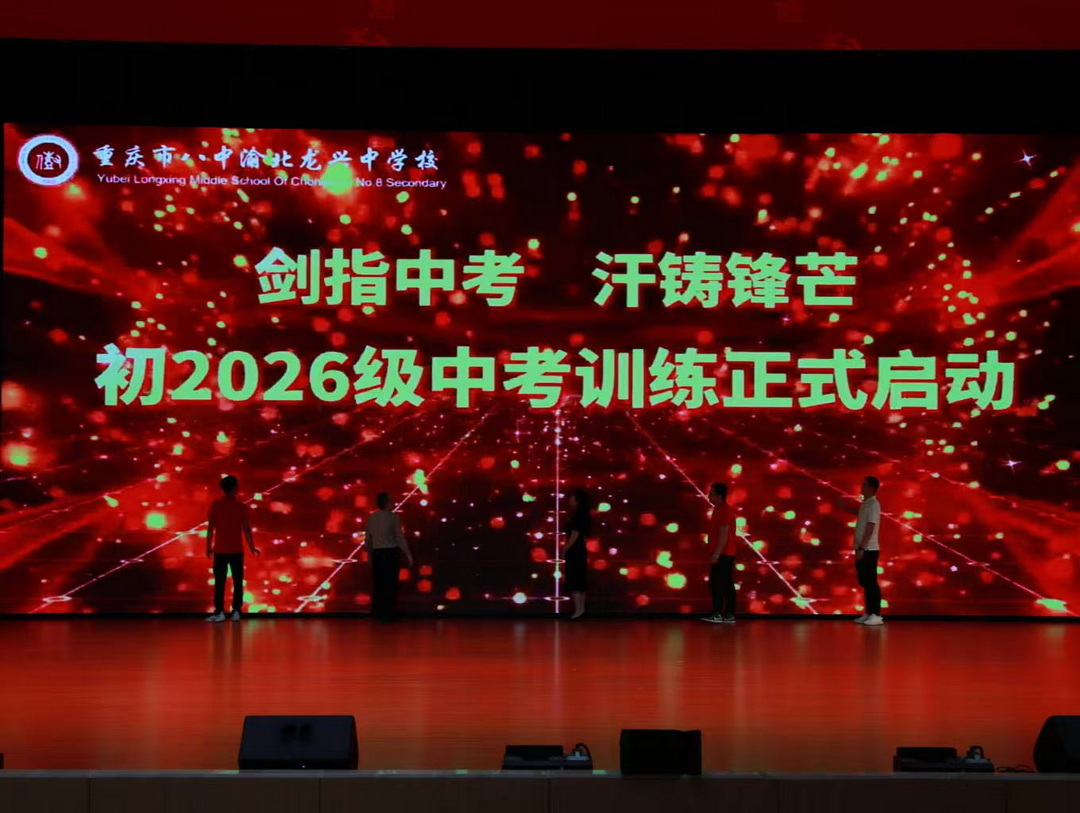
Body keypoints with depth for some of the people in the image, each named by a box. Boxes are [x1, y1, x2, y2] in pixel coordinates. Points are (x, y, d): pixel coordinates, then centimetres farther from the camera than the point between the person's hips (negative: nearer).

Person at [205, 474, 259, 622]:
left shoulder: (216, 504, -1)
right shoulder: (241, 506, -2)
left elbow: (211, 527, -3)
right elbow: (246, 528, -3)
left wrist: (209, 546, 5)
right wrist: (252, 547, 4)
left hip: (220, 550, 0)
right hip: (236, 550, 0)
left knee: (219, 582, 1)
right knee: (238, 581, 6)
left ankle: (219, 612, -5)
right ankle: (236, 612, 1)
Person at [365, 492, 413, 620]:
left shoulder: (371, 518, 5)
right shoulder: (393, 517, -10)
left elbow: (368, 539, 11)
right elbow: (400, 537, -13)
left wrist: (370, 554, 24)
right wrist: (408, 554, -7)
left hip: (377, 553, 5)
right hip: (391, 552, -5)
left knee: (378, 584, 10)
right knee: (390, 583, 0)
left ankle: (376, 613, 12)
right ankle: (387, 613, -1)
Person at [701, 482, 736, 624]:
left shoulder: (723, 510, -14)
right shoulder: (720, 509, 18)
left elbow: (724, 534, -20)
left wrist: (716, 553, -23)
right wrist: (716, 553, 22)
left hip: (723, 554, -10)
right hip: (725, 554, 10)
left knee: (717, 583, -11)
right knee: (726, 584, 8)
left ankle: (717, 614, -12)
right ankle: (729, 615, 8)